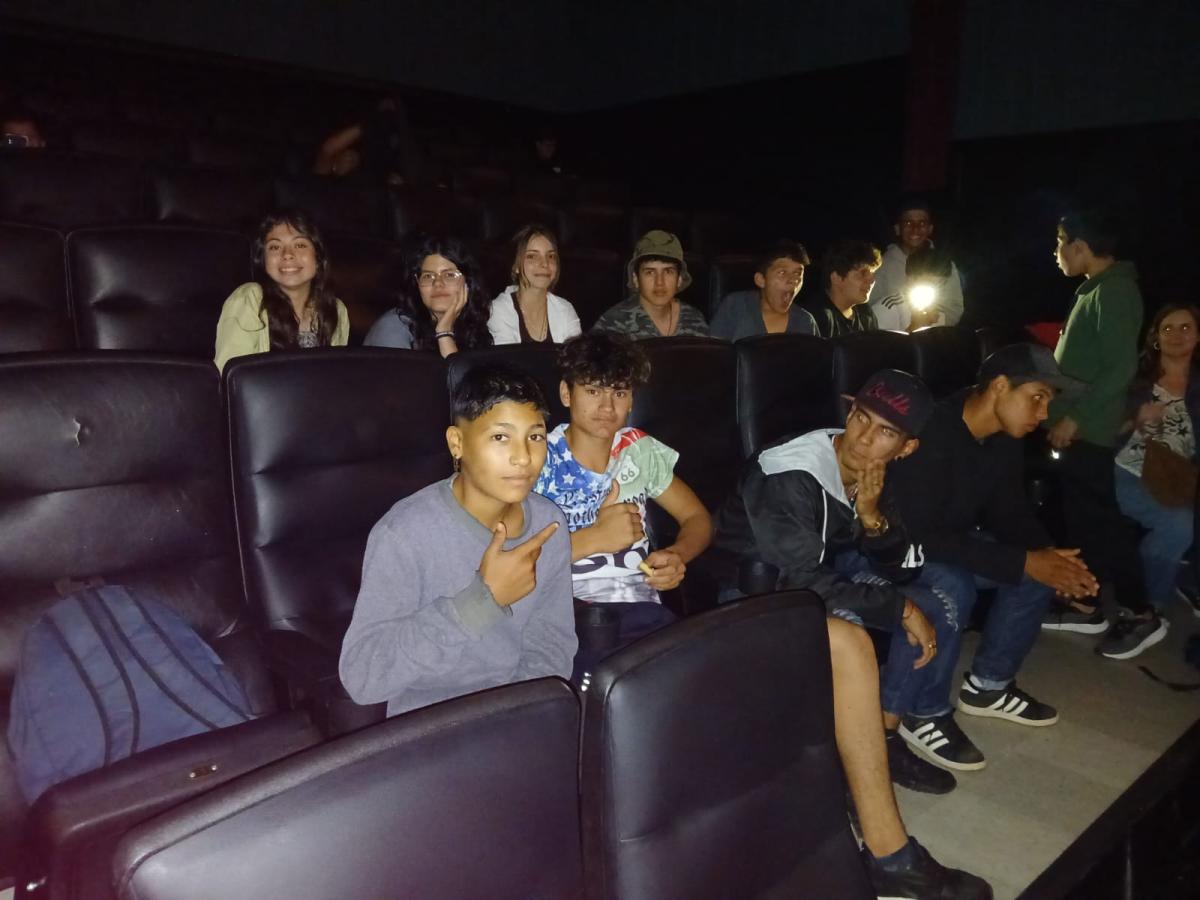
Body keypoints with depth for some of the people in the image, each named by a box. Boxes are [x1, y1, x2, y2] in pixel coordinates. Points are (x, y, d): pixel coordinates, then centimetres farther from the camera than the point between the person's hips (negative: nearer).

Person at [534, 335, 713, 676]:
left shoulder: (640, 450, 14)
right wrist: (595, 538, -12)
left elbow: (697, 518, 21)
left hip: (639, 603, 4)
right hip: (568, 608, -4)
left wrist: (676, 556, -1)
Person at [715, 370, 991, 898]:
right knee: (848, 641, -33)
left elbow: (891, 567, 0)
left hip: (813, 574, 8)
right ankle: (889, 857, -25)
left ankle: (884, 739, 14)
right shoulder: (791, 475, -26)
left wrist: (872, 516, -21)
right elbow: (801, 585, -30)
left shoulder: (870, 470, -3)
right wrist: (901, 609, -22)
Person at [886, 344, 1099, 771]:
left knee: (1041, 569, -1)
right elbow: (922, 536, -35)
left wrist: (1047, 553, -16)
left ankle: (988, 683, 15)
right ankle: (924, 714, -13)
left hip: (949, 540, 9)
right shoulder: (929, 434, -32)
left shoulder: (1006, 439, -4)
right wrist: (1025, 562, -32)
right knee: (953, 587, -34)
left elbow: (1010, 510, 6)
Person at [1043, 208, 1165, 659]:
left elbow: (1122, 368, -22)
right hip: (1078, 426, 10)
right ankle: (1085, 606, 21)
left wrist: (1075, 416, -21)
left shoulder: (1114, 290, -16)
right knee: (1080, 515, 13)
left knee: (1099, 518, -4)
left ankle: (1140, 614, 8)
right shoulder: (1098, 289, 14)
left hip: (1088, 429, -10)